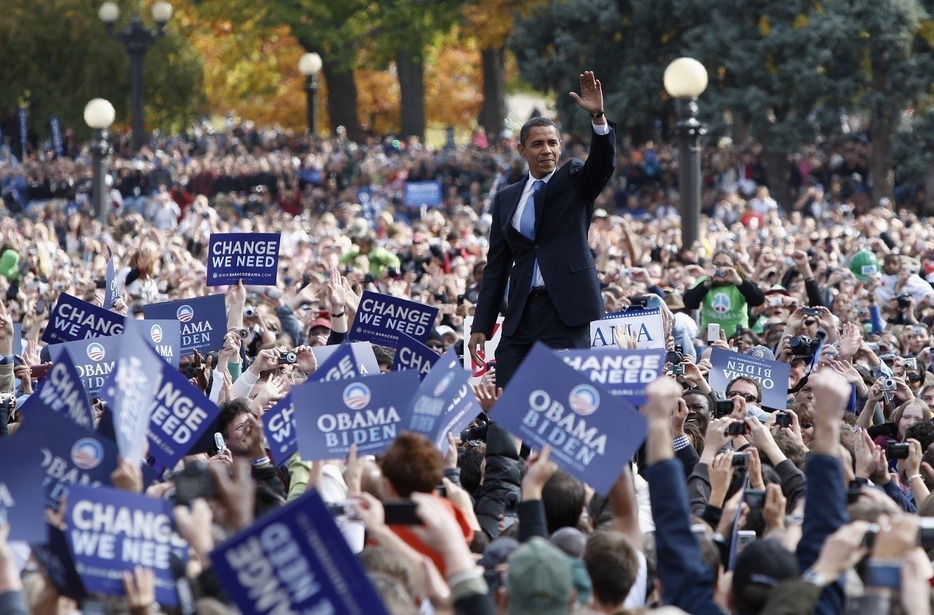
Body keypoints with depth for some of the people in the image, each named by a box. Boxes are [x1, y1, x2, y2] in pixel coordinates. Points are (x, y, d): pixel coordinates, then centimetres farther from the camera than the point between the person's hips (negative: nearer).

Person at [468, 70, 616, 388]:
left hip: (567, 311, -3)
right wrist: (481, 326, 9)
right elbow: (496, 265, 15)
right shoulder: (506, 199, 15)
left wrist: (598, 117, -32)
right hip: (521, 314, 4)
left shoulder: (575, 181, 7)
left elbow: (604, 162, -14)